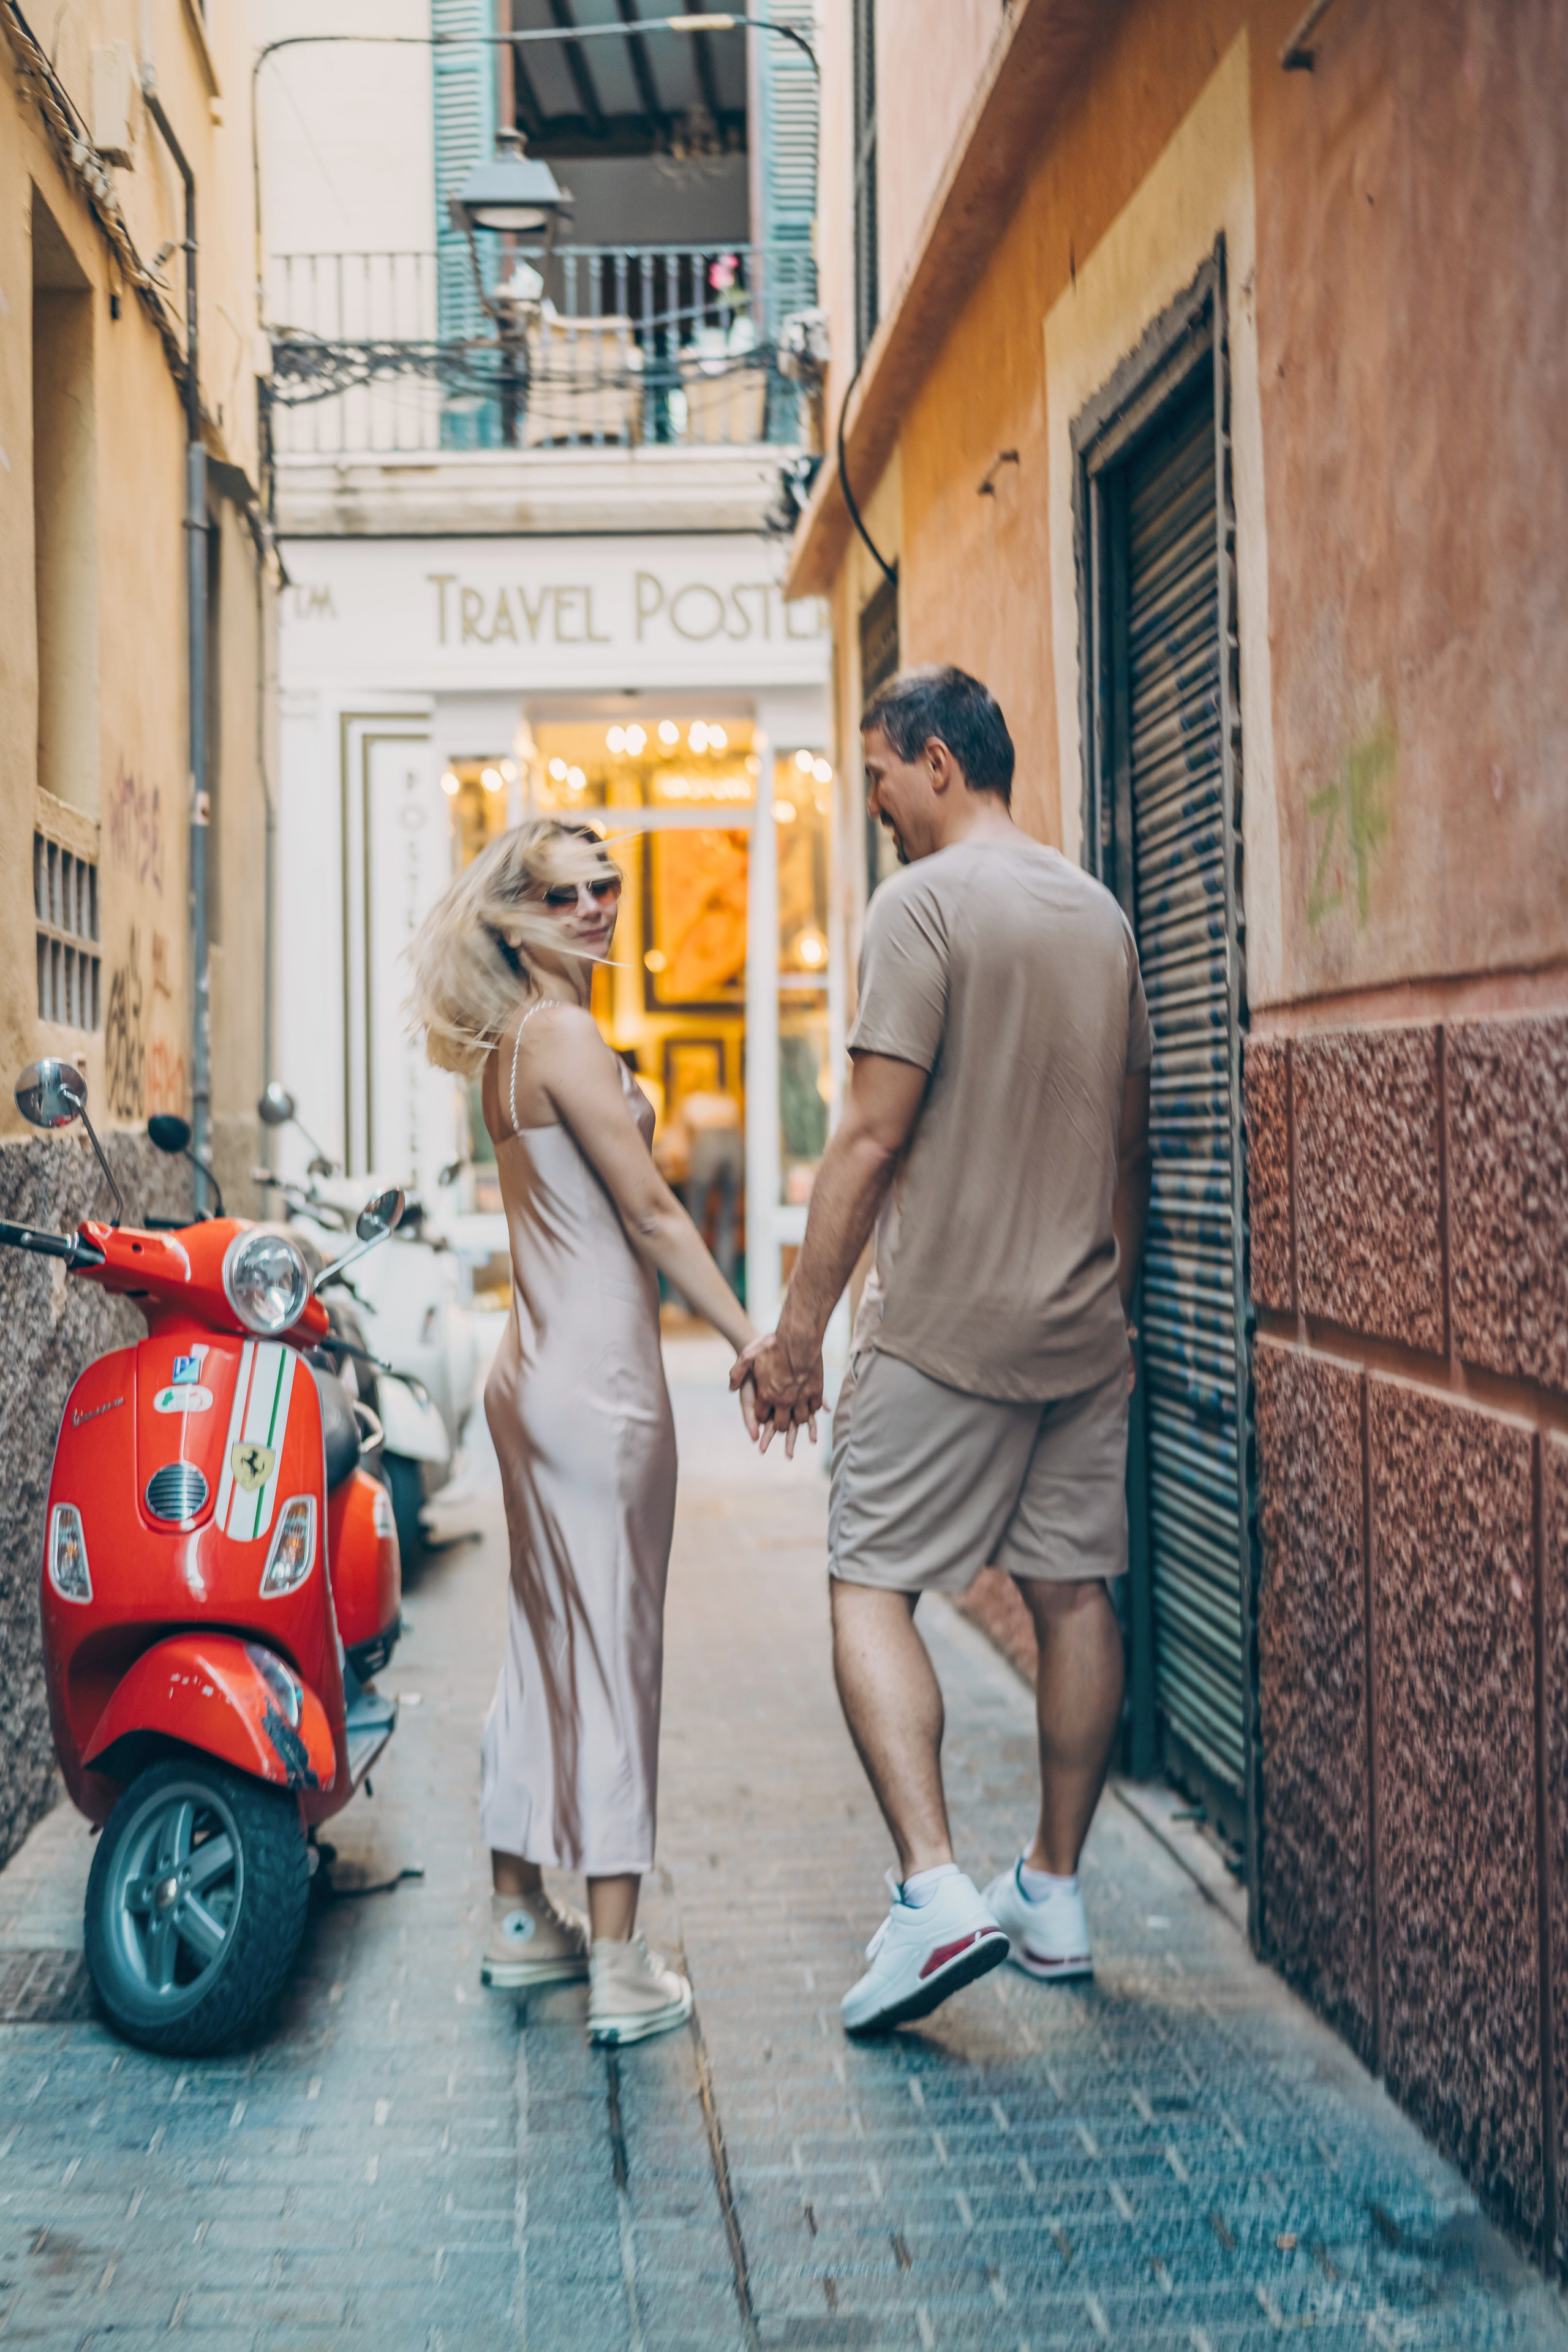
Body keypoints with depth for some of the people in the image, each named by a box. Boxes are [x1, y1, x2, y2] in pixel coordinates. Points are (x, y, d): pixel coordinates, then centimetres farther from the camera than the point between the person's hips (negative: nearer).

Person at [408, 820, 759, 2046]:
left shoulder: (510, 1039, 14)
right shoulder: (566, 1034, -14)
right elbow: (651, 1211, -14)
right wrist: (758, 1342, -10)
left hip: (537, 1369, 10)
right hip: (598, 1380, -10)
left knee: (544, 1647, 16)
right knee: (615, 1658, -4)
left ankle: (520, 1918, 28)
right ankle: (620, 1968, 3)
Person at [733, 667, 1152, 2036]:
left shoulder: (924, 903, -10)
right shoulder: (1101, 913, 12)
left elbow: (874, 1138, -16)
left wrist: (800, 1328, -12)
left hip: (947, 1326, -7)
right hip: (1085, 1330, 7)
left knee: (873, 1587, 0)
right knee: (1074, 1592, 11)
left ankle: (936, 1892, -11)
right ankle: (1055, 1896, 21)